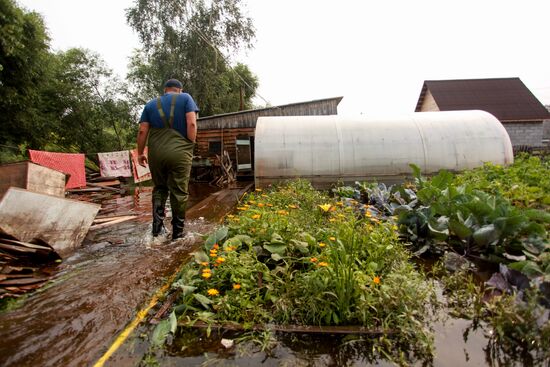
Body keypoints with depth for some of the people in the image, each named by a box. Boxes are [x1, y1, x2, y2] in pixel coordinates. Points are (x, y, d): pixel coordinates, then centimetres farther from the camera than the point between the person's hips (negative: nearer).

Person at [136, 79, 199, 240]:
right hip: (179, 152, -3)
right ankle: (177, 231, 11)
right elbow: (191, 124, -5)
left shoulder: (151, 104, 17)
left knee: (159, 189, 18)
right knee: (179, 192, 4)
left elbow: (142, 131, 9)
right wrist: (190, 145, 3)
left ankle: (157, 226, 13)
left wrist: (140, 153, 17)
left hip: (156, 153, 3)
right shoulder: (185, 98, 9)